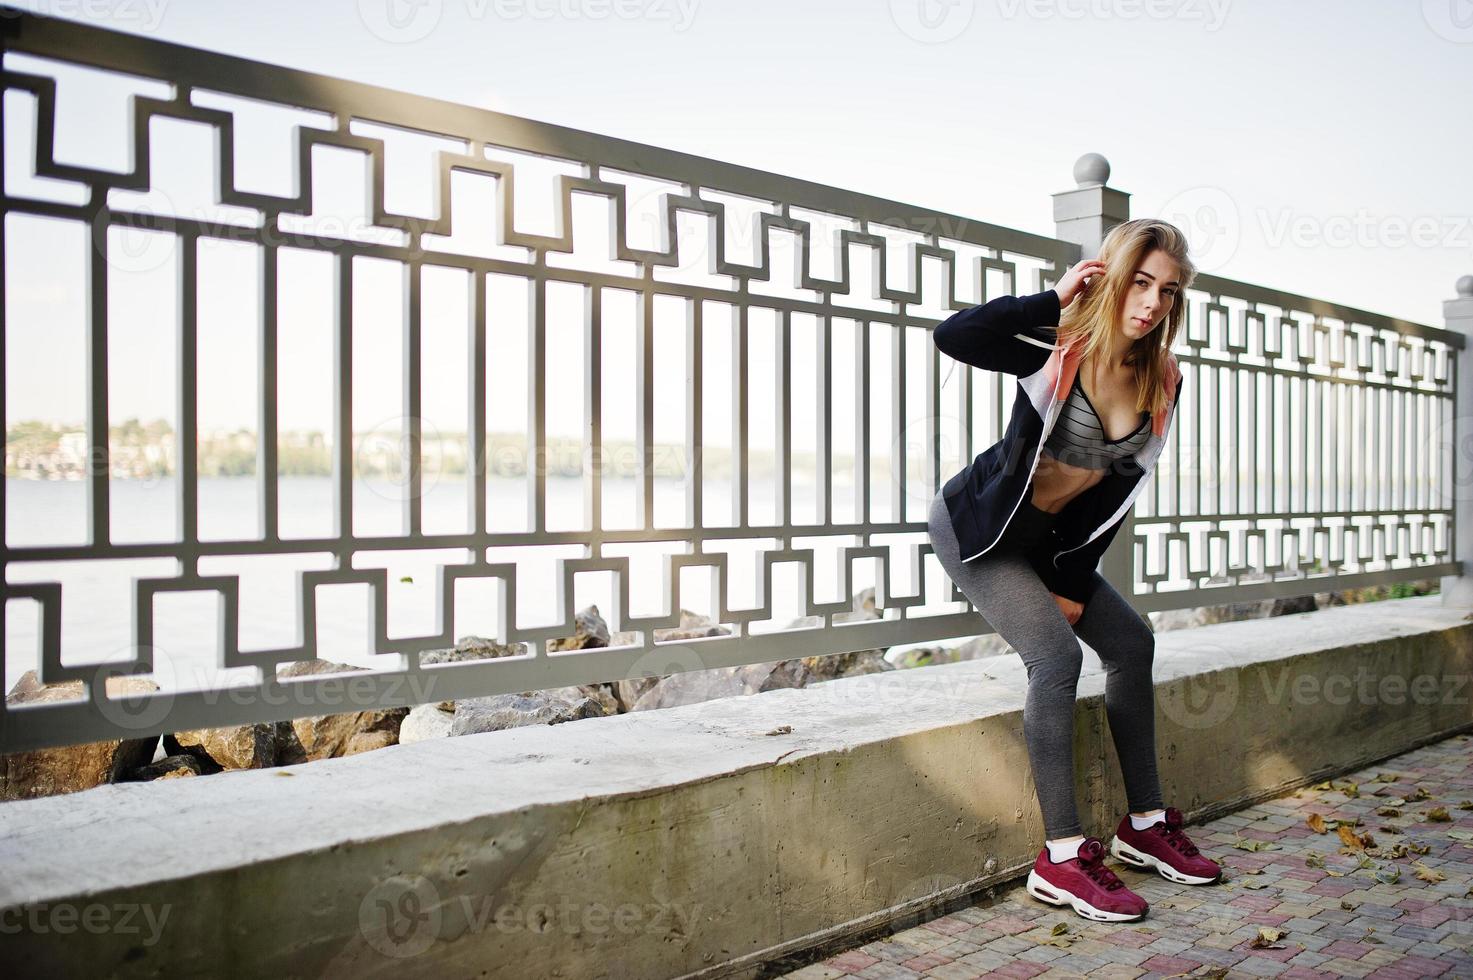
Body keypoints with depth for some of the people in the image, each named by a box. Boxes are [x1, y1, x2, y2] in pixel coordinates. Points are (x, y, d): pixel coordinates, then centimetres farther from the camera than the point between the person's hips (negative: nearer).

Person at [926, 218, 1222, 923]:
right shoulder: (1056, 348, -20)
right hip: (977, 527, -7)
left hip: (1051, 541, 8)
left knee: (1131, 643, 7)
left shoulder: (1162, 383, -4)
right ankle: (1062, 858, -14)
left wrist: (1074, 580, -2)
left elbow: (1117, 490, 1)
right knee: (1057, 654, -21)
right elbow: (953, 337, -38)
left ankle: (1144, 826, 21)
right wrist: (1053, 300, -31)